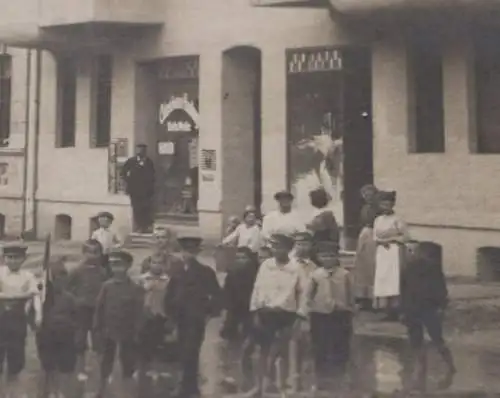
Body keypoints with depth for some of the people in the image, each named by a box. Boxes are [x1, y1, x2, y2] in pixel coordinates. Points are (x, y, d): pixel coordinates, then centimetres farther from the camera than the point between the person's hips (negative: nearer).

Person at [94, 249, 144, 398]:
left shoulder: (135, 289, -9)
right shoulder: (107, 286, -5)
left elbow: (138, 312, -8)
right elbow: (100, 308, -1)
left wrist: (136, 333, -9)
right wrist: (98, 327, -3)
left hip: (127, 334, -2)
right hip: (108, 332, 2)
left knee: (128, 363, 10)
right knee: (106, 363, 15)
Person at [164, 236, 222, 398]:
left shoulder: (206, 272, -1)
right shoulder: (177, 274, 12)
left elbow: (216, 294, -4)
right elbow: (170, 296, 13)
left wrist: (210, 312, -9)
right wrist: (172, 312, 3)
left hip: (196, 319, -5)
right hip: (181, 319, 5)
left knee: (190, 353, -11)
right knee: (185, 353, 8)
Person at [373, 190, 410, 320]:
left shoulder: (397, 219, -4)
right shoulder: (378, 220, 10)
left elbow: (406, 236, -6)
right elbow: (375, 237, 8)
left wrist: (391, 239, -11)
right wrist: (382, 241, -12)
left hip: (394, 252, -5)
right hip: (381, 253, 5)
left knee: (393, 280, -8)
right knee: (381, 279, 2)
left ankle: (394, 311, -6)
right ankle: (384, 309, 7)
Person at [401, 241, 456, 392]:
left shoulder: (432, 266, -4)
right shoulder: (407, 270, 12)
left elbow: (440, 286, -7)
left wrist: (441, 306, -14)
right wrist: (404, 311, 13)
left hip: (430, 308, -5)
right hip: (413, 311, 5)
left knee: (437, 341, -4)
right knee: (416, 345, 5)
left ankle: (451, 369, 18)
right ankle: (419, 378, 12)